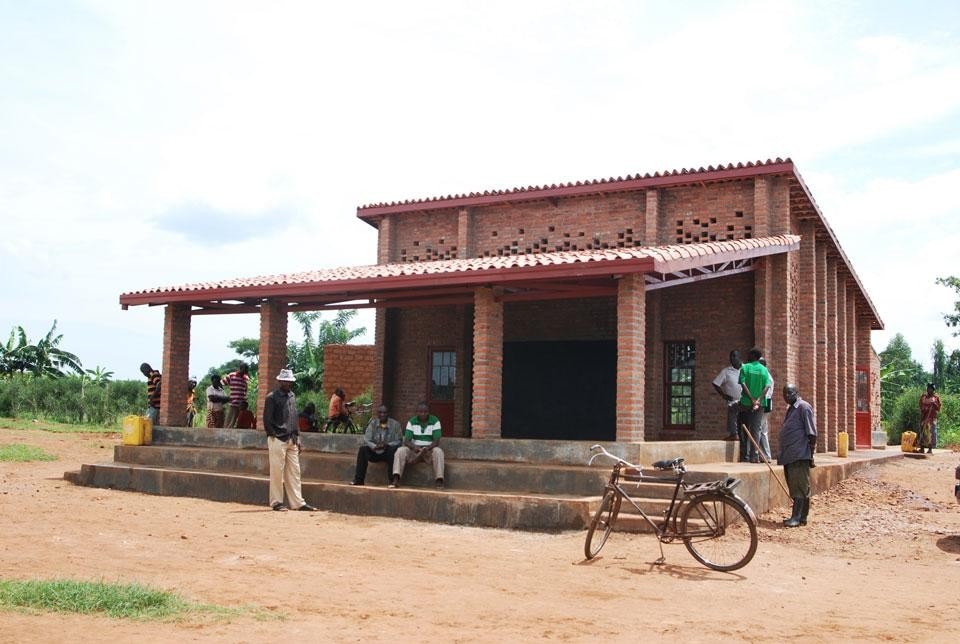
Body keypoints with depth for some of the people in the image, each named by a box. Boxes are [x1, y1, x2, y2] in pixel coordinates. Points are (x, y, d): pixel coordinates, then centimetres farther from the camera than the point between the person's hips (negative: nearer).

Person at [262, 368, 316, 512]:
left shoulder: (292, 396, 15)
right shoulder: (272, 397, -6)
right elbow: (267, 419, -8)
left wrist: (297, 437, 16)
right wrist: (273, 435, -12)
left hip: (292, 440, 7)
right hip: (278, 440, -7)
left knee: (294, 472, 7)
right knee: (277, 471, -2)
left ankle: (298, 502, 9)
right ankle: (276, 502, 7)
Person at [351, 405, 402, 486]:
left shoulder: (395, 424, -4)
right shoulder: (372, 423, 1)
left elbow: (398, 441, -8)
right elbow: (366, 440, -6)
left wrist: (387, 445, -27)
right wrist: (375, 446, -27)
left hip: (388, 453, -2)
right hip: (374, 453, 2)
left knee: (393, 448, -33)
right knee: (362, 448, -24)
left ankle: (391, 480, -28)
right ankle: (359, 479, -22)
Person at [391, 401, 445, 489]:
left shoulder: (435, 421, -6)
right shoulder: (411, 422, 0)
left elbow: (437, 441, -13)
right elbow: (406, 440, -9)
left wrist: (427, 448, -34)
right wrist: (414, 447, -32)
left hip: (429, 450, -2)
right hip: (414, 450, 2)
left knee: (438, 451, -34)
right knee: (400, 450, -26)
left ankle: (439, 481, -39)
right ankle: (396, 479, -37)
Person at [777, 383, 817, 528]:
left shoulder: (803, 407, -6)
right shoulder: (790, 409, 21)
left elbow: (812, 434, -11)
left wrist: (811, 454, -14)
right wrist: (782, 455, 21)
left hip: (800, 456, -9)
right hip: (789, 456, 9)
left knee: (800, 487, -7)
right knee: (794, 487, 10)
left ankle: (798, 517, -8)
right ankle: (798, 516, 15)